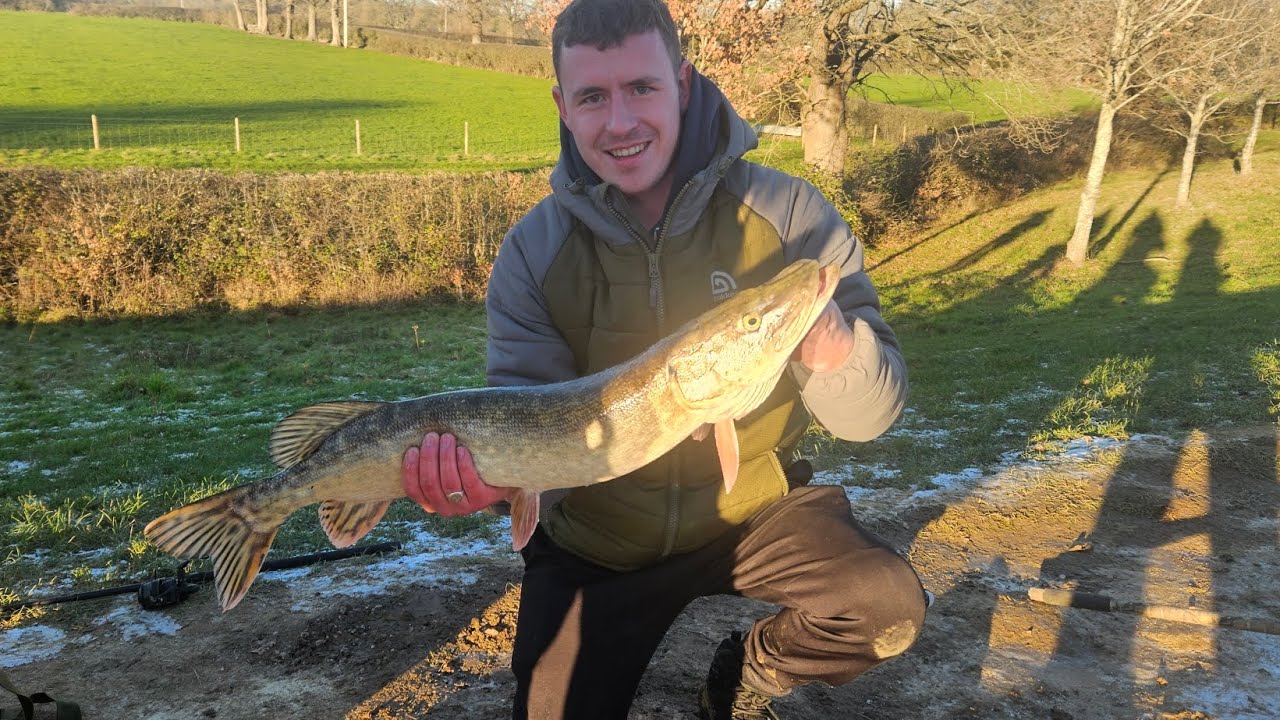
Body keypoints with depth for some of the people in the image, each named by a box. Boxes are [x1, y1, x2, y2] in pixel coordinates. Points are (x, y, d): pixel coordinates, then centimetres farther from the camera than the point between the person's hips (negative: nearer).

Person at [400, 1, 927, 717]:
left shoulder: (790, 212, -15)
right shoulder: (532, 252, -11)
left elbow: (871, 415, -17)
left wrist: (834, 349, -40)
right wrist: (484, 466, -35)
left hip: (753, 505, 0)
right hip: (596, 537, 1)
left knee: (888, 605, -23)